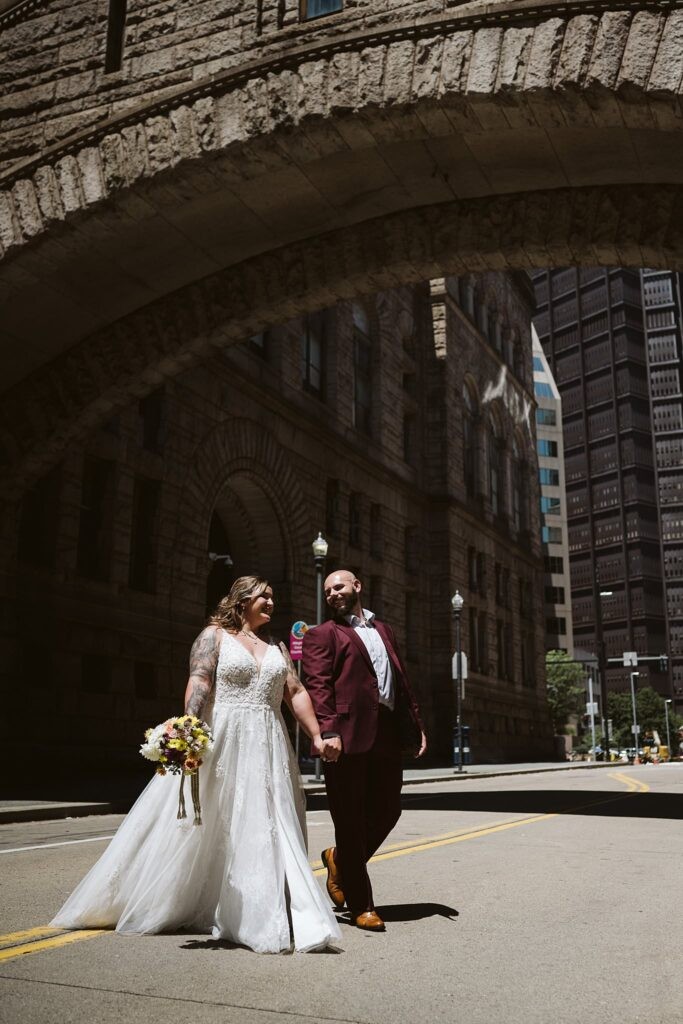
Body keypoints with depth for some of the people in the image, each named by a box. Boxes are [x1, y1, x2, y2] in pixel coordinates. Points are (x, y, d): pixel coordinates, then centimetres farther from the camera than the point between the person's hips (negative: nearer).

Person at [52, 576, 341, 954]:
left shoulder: (276, 647, 16)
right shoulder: (215, 635, 1)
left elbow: (296, 693, 13)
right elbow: (198, 683, -13)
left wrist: (316, 736, 5)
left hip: (267, 750, 5)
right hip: (220, 744, -5)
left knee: (267, 830, 4)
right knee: (203, 829, 1)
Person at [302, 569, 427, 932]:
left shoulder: (383, 630, 23)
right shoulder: (322, 635, 4)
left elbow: (401, 681, 23)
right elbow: (318, 686, -8)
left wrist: (416, 725, 16)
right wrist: (327, 731, -21)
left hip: (386, 736, 6)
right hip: (347, 737, -6)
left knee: (387, 811, 9)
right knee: (350, 820, 2)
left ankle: (339, 860, 35)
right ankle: (361, 905, 15)